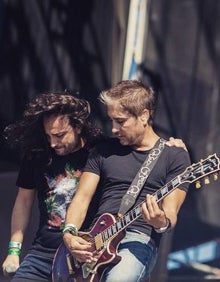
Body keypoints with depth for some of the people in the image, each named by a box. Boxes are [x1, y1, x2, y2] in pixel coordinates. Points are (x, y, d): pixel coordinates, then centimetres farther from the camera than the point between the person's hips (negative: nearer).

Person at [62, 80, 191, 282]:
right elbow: (82, 197, 12)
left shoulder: (175, 155, 5)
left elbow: (170, 212, -2)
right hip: (96, 240, 4)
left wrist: (162, 223, -26)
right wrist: (69, 234, -6)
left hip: (140, 239, -4)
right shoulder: (104, 150, 17)